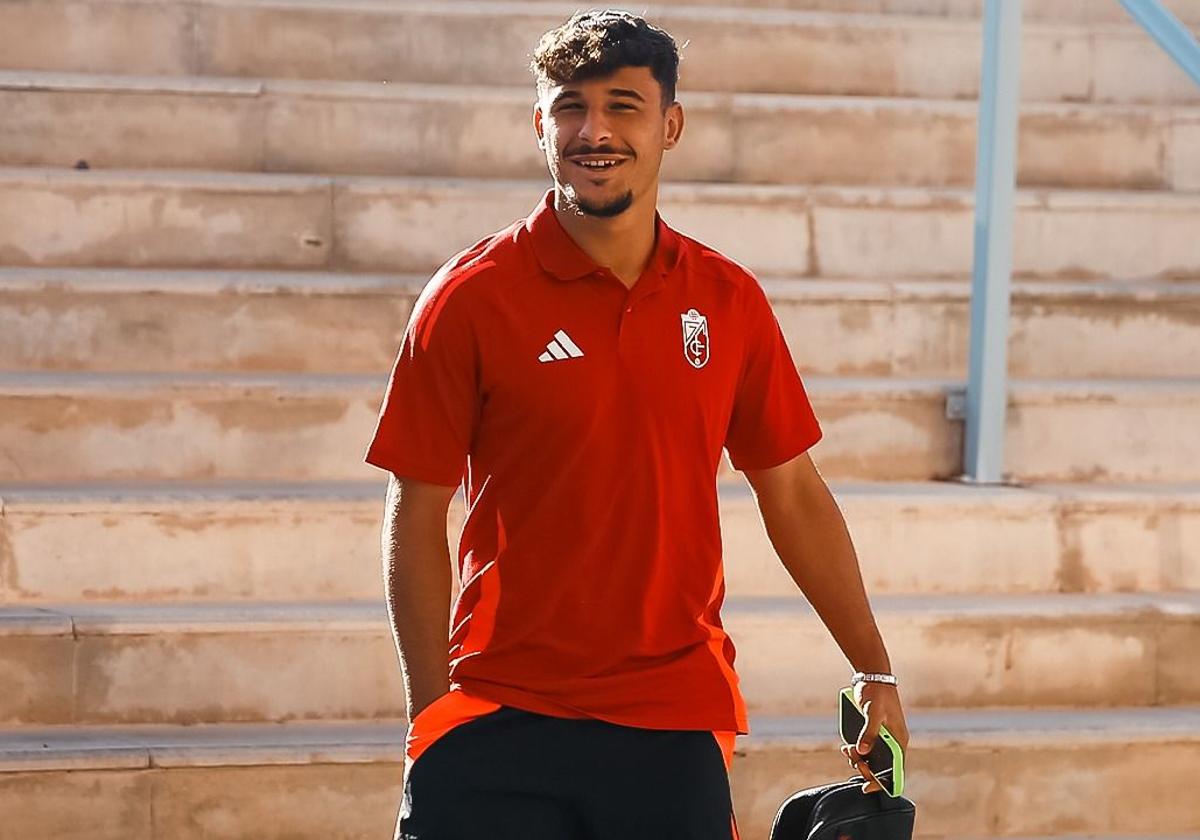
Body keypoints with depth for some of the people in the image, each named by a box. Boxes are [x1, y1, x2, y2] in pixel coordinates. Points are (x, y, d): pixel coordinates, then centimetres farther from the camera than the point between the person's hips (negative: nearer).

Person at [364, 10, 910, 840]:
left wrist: (877, 672, 13)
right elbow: (417, 518, -1)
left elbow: (793, 492, 14)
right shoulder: (471, 297, -3)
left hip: (676, 724, 3)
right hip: (502, 727, -2)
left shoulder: (729, 300, 6)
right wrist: (432, 712, -5)